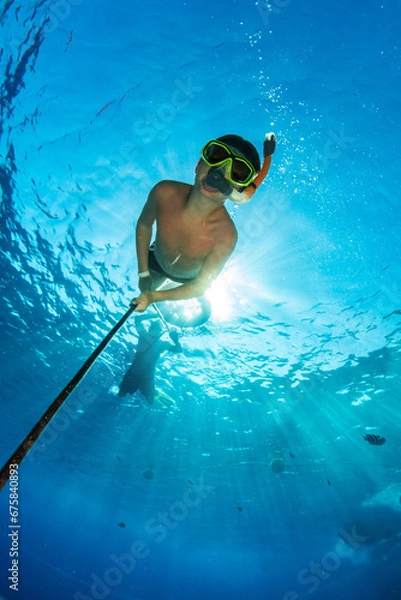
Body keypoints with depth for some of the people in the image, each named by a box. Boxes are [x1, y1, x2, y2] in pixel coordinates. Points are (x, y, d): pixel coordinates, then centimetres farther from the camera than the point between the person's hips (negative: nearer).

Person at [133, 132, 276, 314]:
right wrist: (143, 273, -12)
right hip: (156, 262, 1)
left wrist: (154, 296, -38)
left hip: (190, 277, -1)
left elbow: (201, 286, -30)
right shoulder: (164, 193, -37)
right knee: (144, 288, 31)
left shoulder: (226, 236, -43)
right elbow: (144, 224, -15)